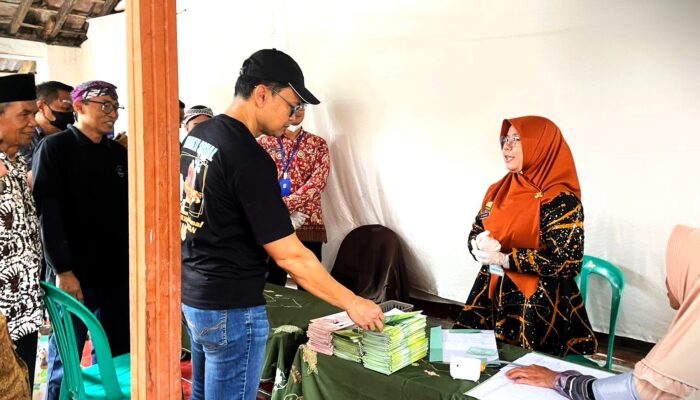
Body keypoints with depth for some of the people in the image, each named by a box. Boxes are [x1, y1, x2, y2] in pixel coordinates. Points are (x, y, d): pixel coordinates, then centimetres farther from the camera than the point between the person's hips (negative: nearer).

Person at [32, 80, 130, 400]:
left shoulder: (118, 152, 11)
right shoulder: (54, 148, -4)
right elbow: (48, 213, -11)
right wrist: (63, 270, -17)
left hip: (117, 272, 5)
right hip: (75, 274, -5)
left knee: (116, 356, 12)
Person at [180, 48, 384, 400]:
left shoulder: (197, 135, 4)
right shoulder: (249, 159, -24)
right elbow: (290, 256, -23)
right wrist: (352, 303, -14)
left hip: (192, 295, 9)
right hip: (230, 310, -9)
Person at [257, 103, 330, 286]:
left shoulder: (318, 144, 8)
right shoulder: (263, 142, 9)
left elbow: (318, 182, -6)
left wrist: (283, 204, -16)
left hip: (308, 225, 0)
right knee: (272, 286, 8)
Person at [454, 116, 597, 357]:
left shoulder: (561, 200, -15)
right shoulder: (499, 190, 6)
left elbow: (567, 262, -21)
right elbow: (475, 233, 12)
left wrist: (504, 258, -21)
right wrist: (480, 244, -13)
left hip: (539, 307, -6)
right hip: (492, 297, 6)